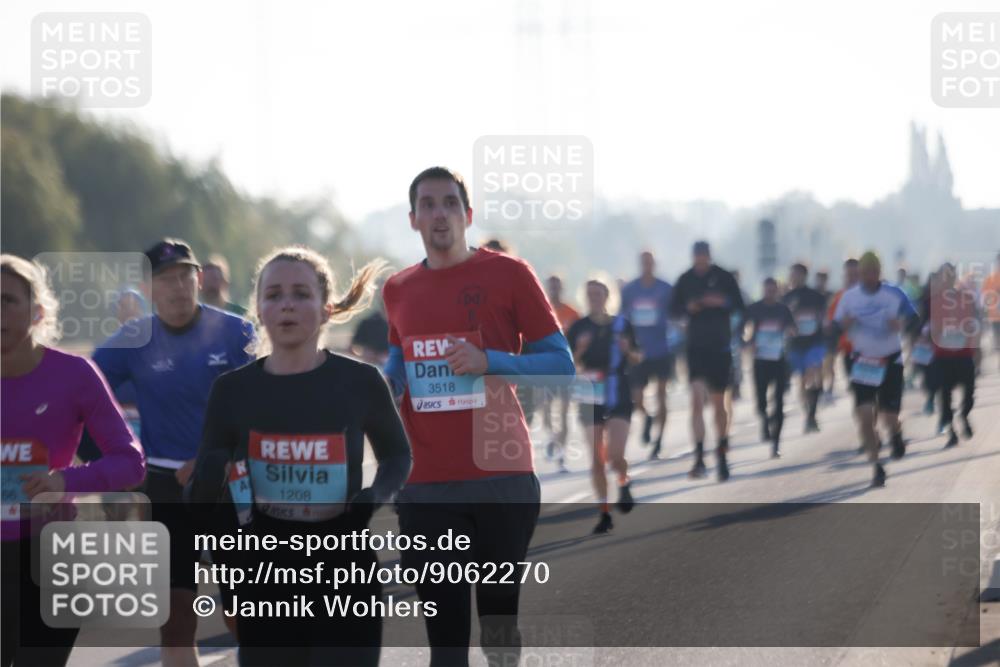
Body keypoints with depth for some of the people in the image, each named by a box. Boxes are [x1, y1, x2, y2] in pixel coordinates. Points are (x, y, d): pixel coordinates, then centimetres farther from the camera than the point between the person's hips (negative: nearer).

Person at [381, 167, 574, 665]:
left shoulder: (508, 274, -1)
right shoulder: (398, 291, 11)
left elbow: (561, 366, -2)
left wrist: (489, 361, -16)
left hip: (502, 478, -3)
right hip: (425, 487, 3)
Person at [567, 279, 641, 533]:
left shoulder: (622, 324, 3)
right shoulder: (578, 328, 1)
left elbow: (637, 359, 13)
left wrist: (627, 351, -9)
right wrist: (579, 350, -17)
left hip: (619, 398, -1)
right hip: (591, 398, 1)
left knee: (615, 456, -14)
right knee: (596, 460, 1)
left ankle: (624, 484, 20)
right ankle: (604, 513, 11)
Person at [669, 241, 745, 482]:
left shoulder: (724, 277, -1)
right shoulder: (685, 280, 2)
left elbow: (739, 305, 2)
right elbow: (673, 309, 7)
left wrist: (722, 301, -18)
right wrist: (688, 308, -14)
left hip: (720, 346, 0)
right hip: (696, 345, 0)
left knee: (719, 402, 8)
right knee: (697, 397, -14)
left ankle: (722, 455, 24)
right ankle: (699, 457, -15)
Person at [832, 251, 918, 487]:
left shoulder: (894, 294, -7)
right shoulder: (849, 296, -2)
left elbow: (913, 319, 0)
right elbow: (836, 326, 2)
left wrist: (901, 324, -22)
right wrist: (845, 324, -21)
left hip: (890, 361, -1)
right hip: (863, 361, 1)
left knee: (889, 417, -3)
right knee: (865, 416, -10)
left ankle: (896, 434, 35)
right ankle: (876, 466, 4)